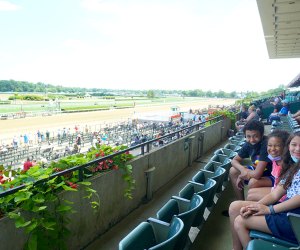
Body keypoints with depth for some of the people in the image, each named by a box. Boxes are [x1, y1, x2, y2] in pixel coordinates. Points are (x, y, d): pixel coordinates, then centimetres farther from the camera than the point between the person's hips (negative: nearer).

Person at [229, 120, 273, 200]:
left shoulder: (266, 145, -32)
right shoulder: (248, 144, -10)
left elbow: (257, 174, -35)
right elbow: (234, 160, 2)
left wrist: (242, 175, -16)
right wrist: (243, 170, -19)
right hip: (258, 171, 8)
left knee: (253, 182, -33)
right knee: (233, 171, 0)